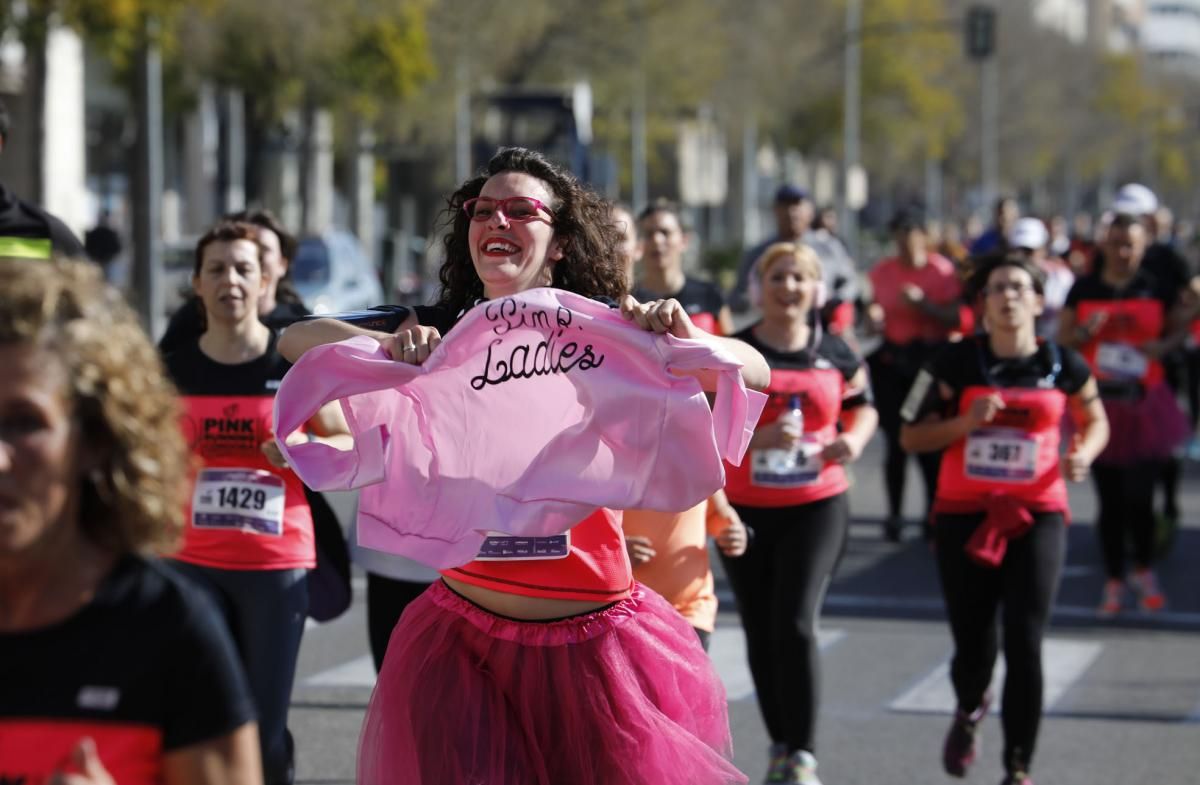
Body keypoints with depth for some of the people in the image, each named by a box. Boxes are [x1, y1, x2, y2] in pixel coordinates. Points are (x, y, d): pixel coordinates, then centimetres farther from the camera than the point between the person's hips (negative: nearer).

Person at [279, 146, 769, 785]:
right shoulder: (440, 331, 0)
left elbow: (753, 373, -7)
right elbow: (296, 340, -9)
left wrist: (686, 342, -27)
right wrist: (385, 347, -27)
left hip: (591, 642, -1)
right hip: (463, 636, 1)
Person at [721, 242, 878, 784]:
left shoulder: (834, 354, 3)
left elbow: (862, 408, 19)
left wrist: (854, 439, -3)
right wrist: (757, 437, -23)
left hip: (817, 506, -1)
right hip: (745, 510, 1)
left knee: (796, 623, -14)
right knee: (761, 632, 7)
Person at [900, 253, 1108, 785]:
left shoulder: (1062, 366, 1)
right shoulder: (956, 363, -3)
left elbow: (1095, 422, 18)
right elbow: (911, 436, -2)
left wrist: (1082, 454, -3)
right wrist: (966, 422, -17)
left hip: (1037, 516, 0)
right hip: (965, 516, 0)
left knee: (1025, 645, -10)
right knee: (973, 647, 6)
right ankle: (970, 710, 42)